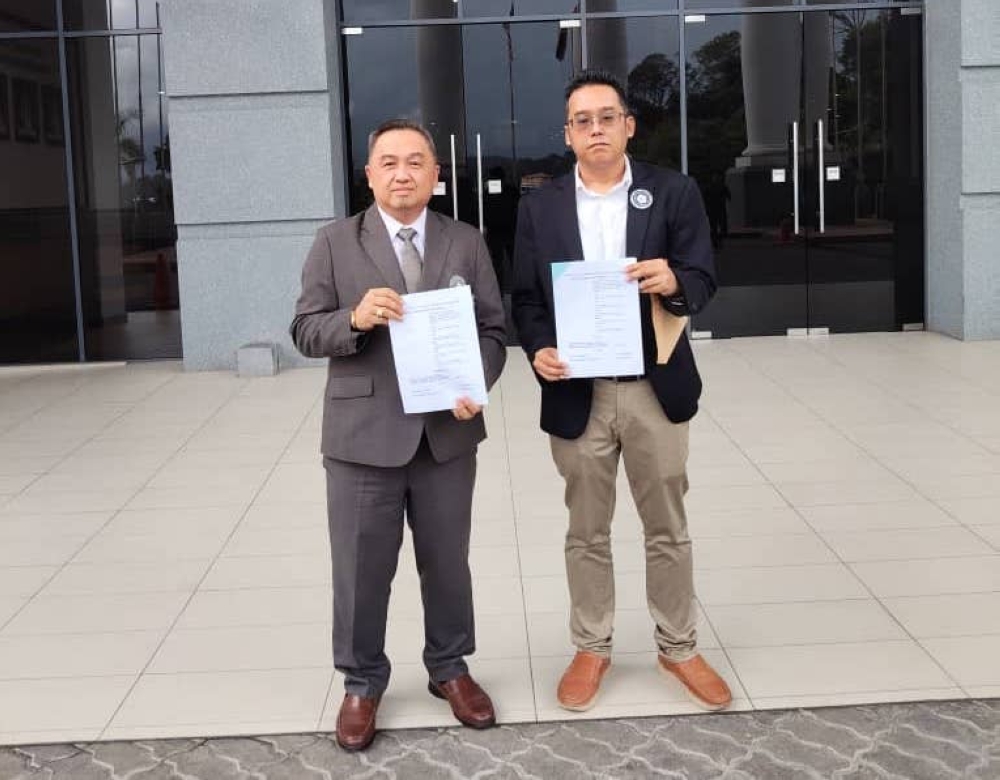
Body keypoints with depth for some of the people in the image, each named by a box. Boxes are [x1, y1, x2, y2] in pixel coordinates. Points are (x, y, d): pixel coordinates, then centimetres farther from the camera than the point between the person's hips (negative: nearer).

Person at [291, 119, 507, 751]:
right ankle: (362, 683, 25)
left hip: (447, 432, 2)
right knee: (361, 569, 7)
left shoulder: (466, 242, 6)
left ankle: (450, 667, 34)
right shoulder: (336, 242, 0)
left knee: (448, 561, 15)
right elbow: (306, 332, -2)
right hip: (363, 435, -2)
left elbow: (493, 329, 4)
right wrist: (355, 318, -22)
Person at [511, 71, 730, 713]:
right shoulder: (540, 207, 3)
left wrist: (674, 282, -28)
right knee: (587, 532, 12)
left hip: (655, 388, 0)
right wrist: (539, 350, -17)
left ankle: (678, 647, 26)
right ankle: (592, 649, 26)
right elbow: (527, 299, 2)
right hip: (577, 392, 1)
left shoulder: (675, 192, -1)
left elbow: (703, 281, -6)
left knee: (668, 528, 12)